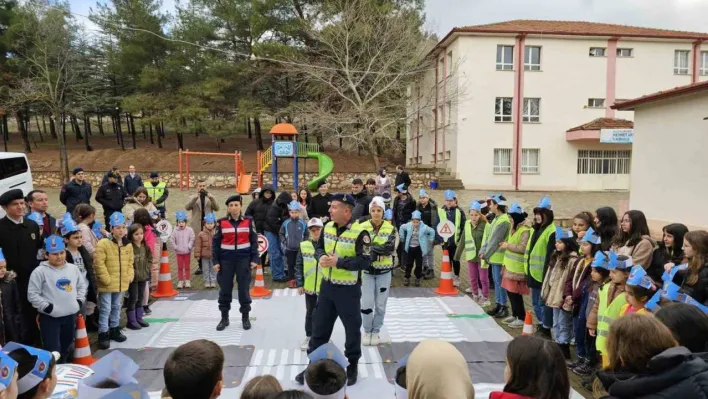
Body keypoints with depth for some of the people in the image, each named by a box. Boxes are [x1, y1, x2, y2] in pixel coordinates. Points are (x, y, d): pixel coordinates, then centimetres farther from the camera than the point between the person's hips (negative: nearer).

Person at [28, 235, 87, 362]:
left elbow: (82, 285, 17)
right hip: (50, 317, -5)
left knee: (66, 346, 20)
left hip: (71, 315, 5)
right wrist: (47, 307, -16)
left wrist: (79, 301, 5)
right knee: (53, 350, -4)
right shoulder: (40, 271, -9)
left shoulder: (73, 268, 6)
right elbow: (32, 295, -10)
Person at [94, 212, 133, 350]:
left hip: (121, 284, 7)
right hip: (107, 284, -6)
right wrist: (106, 279, -19)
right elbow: (99, 263, -18)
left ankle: (114, 330, 33)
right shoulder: (103, 244, -16)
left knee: (117, 308, 19)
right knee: (105, 309, 0)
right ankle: (103, 335, 9)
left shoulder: (128, 245, 5)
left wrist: (129, 276, 3)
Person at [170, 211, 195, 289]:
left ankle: (187, 281, 18)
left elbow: (192, 239, -6)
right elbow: (171, 240, -3)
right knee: (180, 267, 9)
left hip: (187, 252, -1)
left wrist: (189, 247, -12)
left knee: (187, 267, 9)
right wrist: (175, 247, -7)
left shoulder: (189, 230, -7)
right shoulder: (175, 231, -5)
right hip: (179, 252, 1)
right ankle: (180, 281, 17)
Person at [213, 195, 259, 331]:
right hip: (226, 260, 0)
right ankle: (224, 318, 20)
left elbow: (254, 241, 3)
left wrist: (254, 259, -3)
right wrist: (215, 261, -4)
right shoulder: (221, 222, -1)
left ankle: (245, 318, 18)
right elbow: (215, 242, 2)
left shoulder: (248, 221, 1)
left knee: (244, 289, 4)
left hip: (244, 259, 0)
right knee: (225, 289, 6)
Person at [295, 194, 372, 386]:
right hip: (327, 285, 6)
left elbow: (365, 261, -22)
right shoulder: (328, 227, 2)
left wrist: (338, 261, -27)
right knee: (319, 327, 14)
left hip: (348, 289, -6)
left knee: (352, 328, 11)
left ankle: (352, 366, 31)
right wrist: (322, 257, -8)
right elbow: (319, 247, 15)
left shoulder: (360, 233, -19)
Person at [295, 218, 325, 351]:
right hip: (309, 286, 1)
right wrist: (299, 284, -2)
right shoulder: (304, 245, -4)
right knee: (310, 312, 15)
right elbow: (298, 266, 1)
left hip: (325, 286, -1)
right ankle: (309, 337, 30)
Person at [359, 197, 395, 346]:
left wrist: (370, 246, -22)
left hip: (384, 271, 1)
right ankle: (367, 331, 20)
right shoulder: (363, 227, -4)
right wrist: (380, 250, -24)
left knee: (380, 304, 9)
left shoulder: (390, 228, -2)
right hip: (367, 270, -1)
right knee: (367, 304, 0)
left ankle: (375, 331, 25)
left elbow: (390, 248, -16)